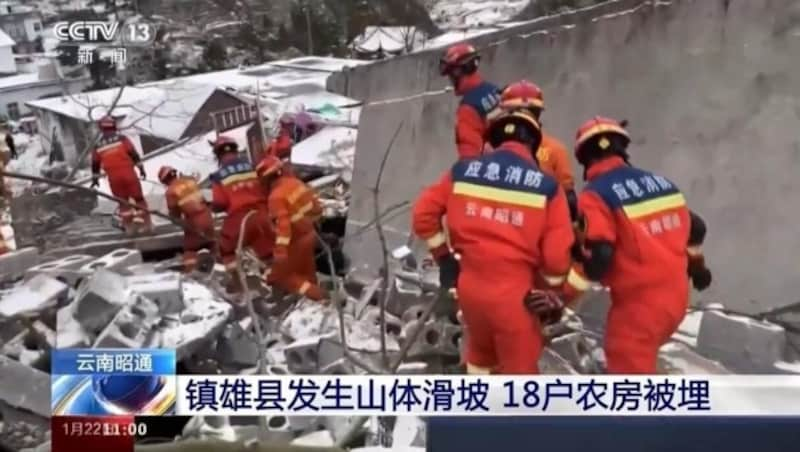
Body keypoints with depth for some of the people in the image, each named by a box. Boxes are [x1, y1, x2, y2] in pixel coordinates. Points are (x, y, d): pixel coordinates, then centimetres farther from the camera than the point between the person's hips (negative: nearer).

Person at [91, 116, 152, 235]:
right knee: (138, 198, 6)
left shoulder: (98, 146, 7)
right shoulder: (122, 139, -2)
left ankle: (129, 226, 17)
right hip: (128, 173, -3)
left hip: (113, 177, 3)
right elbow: (133, 154, -6)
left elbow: (95, 163, 14)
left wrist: (95, 178, 27)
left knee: (123, 201, 15)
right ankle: (145, 224, 6)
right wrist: (141, 168, 1)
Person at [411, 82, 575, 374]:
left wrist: (443, 255, 16)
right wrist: (548, 292, 6)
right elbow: (556, 257, -12)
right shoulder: (546, 185, -9)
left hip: (470, 286, 4)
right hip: (514, 295, -3)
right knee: (520, 371, 12)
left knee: (481, 349, 31)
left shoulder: (463, 171, -1)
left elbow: (424, 214, 3)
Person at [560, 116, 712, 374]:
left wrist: (560, 296, -16)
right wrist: (696, 264, 37)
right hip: (675, 297, 7)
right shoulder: (660, 182, 8)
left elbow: (597, 258, -23)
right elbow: (694, 228, 19)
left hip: (639, 304, -7)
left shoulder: (596, 194, -14)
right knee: (639, 360, 28)